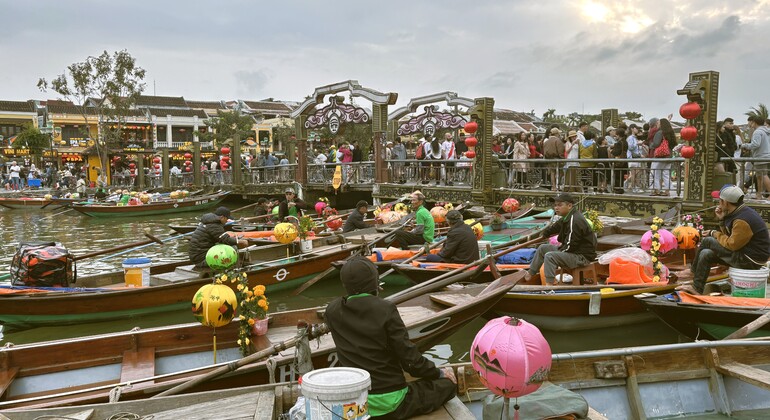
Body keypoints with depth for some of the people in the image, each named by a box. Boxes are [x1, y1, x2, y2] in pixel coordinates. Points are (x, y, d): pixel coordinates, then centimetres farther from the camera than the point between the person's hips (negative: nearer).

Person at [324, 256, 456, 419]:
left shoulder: (332, 311, -6)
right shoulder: (385, 309, -19)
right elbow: (409, 358, -16)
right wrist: (439, 373, 0)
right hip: (390, 404, -6)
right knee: (447, 383, 10)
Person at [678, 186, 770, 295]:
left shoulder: (743, 221, -24)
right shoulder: (742, 212, 8)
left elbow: (732, 244, -19)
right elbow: (731, 236, 11)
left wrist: (714, 234, -5)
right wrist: (722, 219, 2)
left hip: (750, 261, -10)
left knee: (707, 241, -12)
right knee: (706, 254, 3)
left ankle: (693, 270, 8)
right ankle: (697, 289, 9)